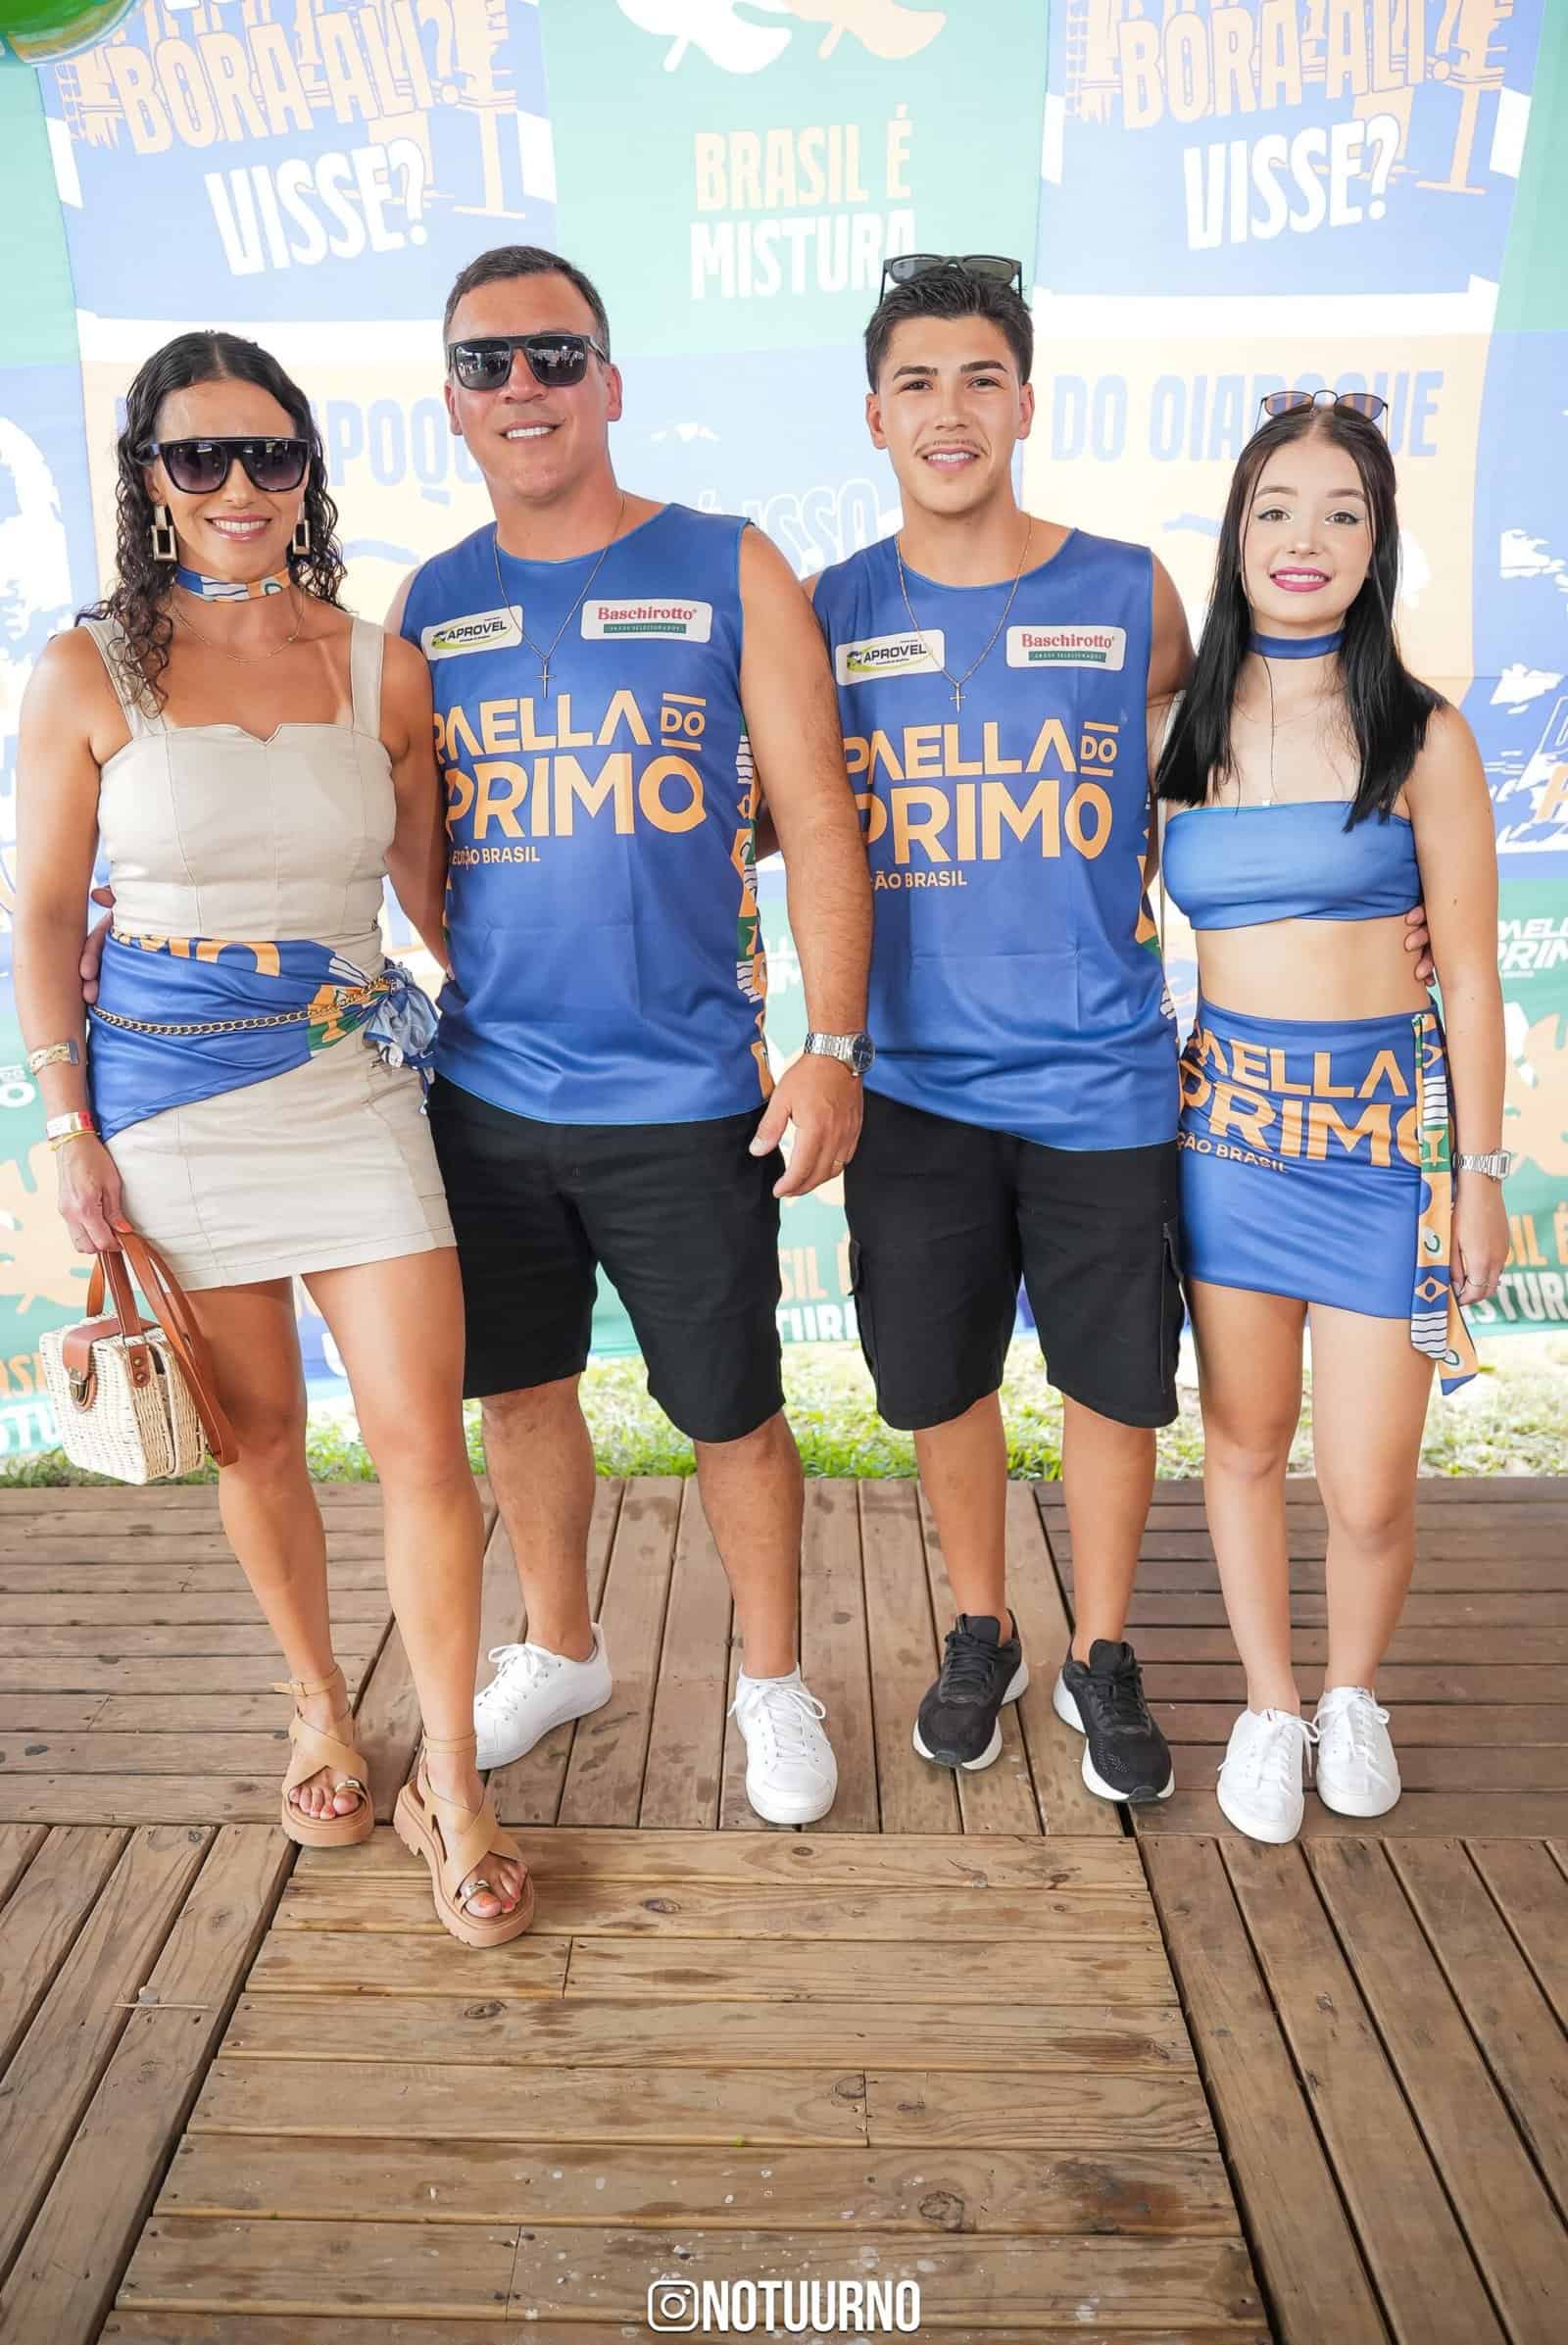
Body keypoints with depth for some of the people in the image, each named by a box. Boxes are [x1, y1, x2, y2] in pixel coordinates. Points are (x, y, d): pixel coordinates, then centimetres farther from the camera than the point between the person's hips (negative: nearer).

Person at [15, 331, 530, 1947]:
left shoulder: (381, 671, 4)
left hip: (357, 1086, 1)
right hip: (169, 1090, 0)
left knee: (422, 1438, -4)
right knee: (255, 1437, 11)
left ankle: (450, 1784, 13)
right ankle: (320, 1708, 35)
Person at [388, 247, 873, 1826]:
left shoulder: (728, 573, -1)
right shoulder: (426, 606, 8)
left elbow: (816, 824, -4)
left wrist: (834, 1048, -11)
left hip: (685, 1102, -3)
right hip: (485, 1093, 4)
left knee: (731, 1414, 7)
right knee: (521, 1390, 15)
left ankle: (772, 1682, 31)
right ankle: (560, 1651, 39)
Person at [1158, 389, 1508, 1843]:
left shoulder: (1419, 736, -2)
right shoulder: (1183, 729, 4)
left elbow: (1469, 972, -1)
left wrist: (1480, 1172, -2)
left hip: (1385, 1119, -2)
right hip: (1230, 1114, 2)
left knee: (1368, 1488, 0)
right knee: (1244, 1442, 10)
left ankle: (1355, 1693, 31)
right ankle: (1269, 1705, 33)